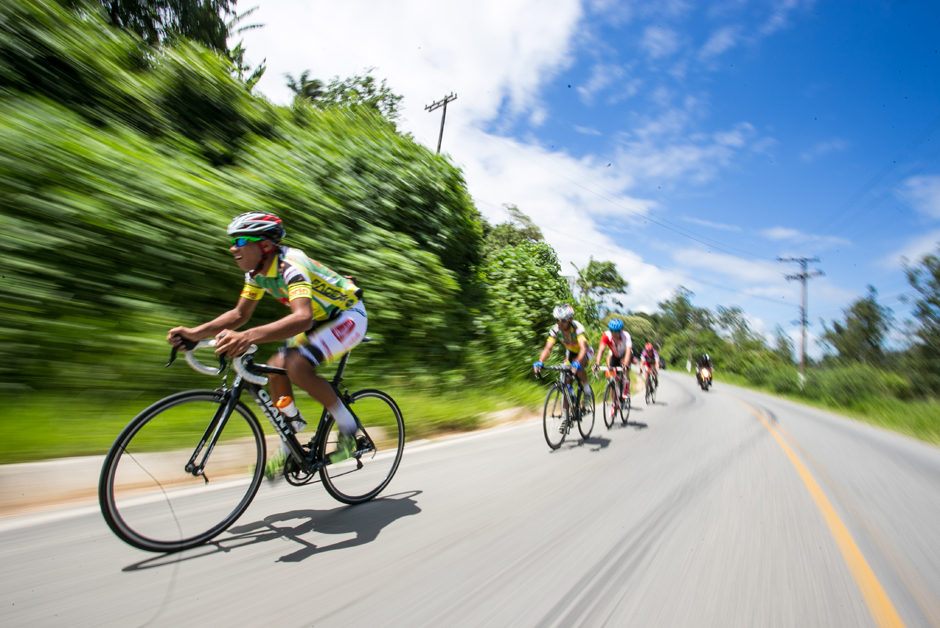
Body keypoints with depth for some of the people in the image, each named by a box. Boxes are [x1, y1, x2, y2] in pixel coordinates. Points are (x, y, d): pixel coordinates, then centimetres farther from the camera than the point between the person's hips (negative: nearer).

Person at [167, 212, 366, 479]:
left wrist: (249, 337, -58)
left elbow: (302, 317, -45)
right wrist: (195, 332, -10)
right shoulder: (258, 271, -1)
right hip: (321, 320, 9)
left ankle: (348, 428, -8)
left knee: (297, 365, -28)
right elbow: (240, 314, 4)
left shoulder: (290, 266, -29)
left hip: (349, 316, -9)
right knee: (276, 367, -1)